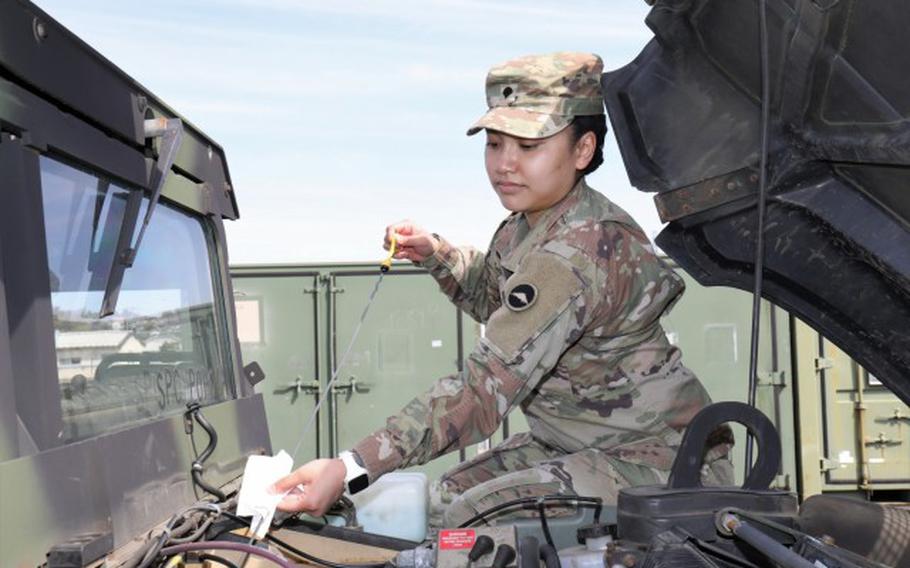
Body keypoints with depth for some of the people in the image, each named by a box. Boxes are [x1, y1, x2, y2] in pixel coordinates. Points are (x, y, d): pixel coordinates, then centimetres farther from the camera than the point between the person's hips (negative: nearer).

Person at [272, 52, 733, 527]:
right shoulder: (528, 225, 1)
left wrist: (352, 468, -37)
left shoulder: (576, 254, -31)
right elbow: (496, 298, 23)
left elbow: (483, 394, -35)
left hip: (656, 458, -9)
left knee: (471, 519, -22)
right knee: (443, 499, 6)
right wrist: (436, 253, 4)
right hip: (571, 443, 9)